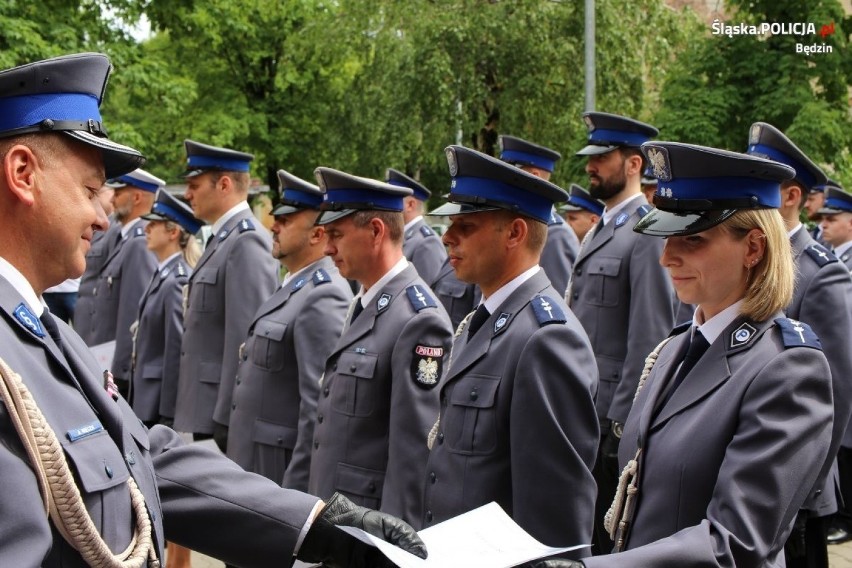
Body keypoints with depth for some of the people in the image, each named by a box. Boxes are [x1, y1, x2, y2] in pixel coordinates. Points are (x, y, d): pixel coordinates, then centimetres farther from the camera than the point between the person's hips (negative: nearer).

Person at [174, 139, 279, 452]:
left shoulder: (247, 242, -16)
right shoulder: (222, 239, 15)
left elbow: (247, 336, -21)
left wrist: (228, 417, -21)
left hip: (225, 414, -9)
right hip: (205, 411, 9)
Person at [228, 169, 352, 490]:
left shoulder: (323, 298, -19)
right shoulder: (293, 288, 13)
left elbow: (320, 403, -23)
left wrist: (296, 491, -22)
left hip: (281, 468, -9)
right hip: (253, 464, 9)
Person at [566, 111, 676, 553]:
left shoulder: (648, 235, -14)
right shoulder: (600, 232, 16)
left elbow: (649, 340, -19)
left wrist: (621, 421, -20)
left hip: (613, 417, -9)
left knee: (612, 539, 1)